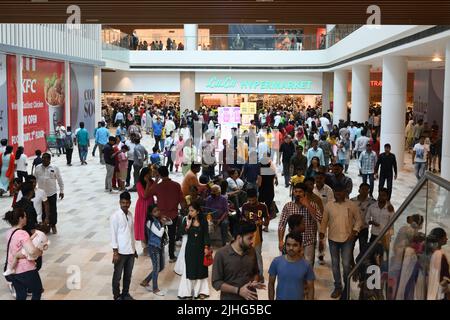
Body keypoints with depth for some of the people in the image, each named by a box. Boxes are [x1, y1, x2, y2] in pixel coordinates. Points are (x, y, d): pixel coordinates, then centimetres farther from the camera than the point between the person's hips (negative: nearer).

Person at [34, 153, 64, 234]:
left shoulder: (55, 168, -5)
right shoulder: (38, 168, 1)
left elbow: (60, 180, 1)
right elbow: (35, 180, 7)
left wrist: (61, 191, 0)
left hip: (52, 193, -2)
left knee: (53, 210, 6)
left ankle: (53, 225, 21)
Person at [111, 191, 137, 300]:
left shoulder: (130, 215, 6)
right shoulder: (115, 216, -14)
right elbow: (113, 234, -13)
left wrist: (134, 248, 16)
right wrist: (115, 252, -15)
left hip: (130, 250, 6)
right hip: (121, 251, -6)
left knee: (128, 275, 17)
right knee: (117, 275, 7)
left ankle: (125, 294, 31)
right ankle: (117, 296, 20)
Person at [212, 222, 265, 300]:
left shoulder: (252, 251, 0)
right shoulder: (221, 254, -14)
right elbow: (216, 282, -14)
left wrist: (255, 282, -8)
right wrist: (238, 290, -23)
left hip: (250, 298, 4)